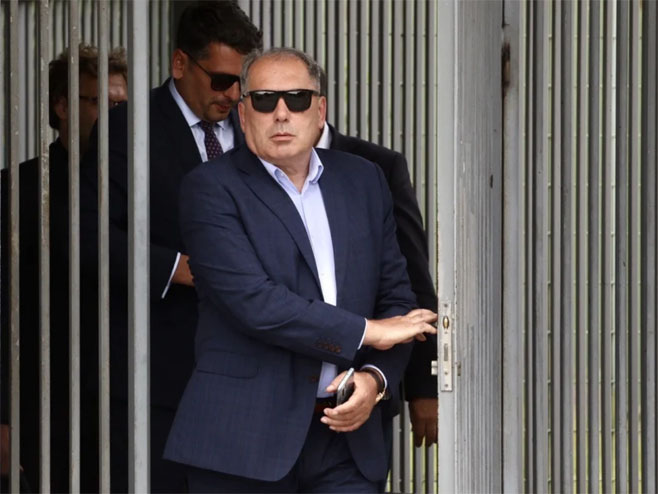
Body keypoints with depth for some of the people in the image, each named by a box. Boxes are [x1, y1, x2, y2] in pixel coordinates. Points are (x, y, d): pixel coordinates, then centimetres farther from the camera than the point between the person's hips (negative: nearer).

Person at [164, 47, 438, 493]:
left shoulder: (364, 181, 14)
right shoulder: (211, 188, -2)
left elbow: (397, 296, 14)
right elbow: (253, 301, -14)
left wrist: (376, 377, -6)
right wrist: (365, 332, -9)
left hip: (348, 441, 4)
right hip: (243, 441, -4)